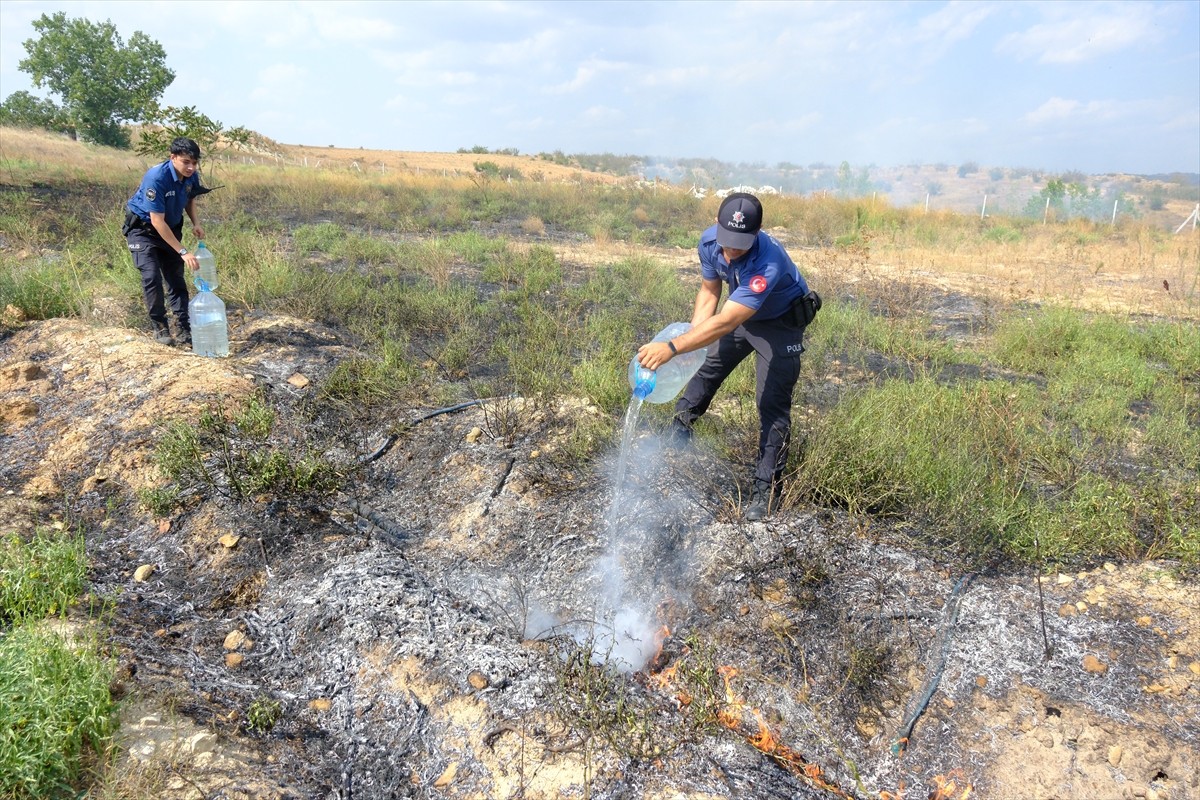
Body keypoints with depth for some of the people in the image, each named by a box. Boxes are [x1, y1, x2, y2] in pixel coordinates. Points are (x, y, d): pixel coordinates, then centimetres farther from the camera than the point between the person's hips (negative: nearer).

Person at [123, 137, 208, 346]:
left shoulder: (191, 176, -14)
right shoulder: (156, 177, -32)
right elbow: (157, 221, -31)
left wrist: (196, 223, -11)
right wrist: (183, 252, -33)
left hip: (171, 228, 6)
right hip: (143, 228, -6)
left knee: (176, 277, 2)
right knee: (152, 276, -16)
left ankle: (183, 329, 3)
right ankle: (160, 327, -2)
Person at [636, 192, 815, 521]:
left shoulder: (768, 263, -43)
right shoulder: (709, 242, -21)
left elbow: (725, 323, -49)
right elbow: (709, 293, -5)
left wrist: (671, 348, -55)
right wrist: (690, 336, -18)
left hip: (780, 323, -6)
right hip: (741, 314, 7)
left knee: (772, 404, -10)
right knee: (707, 367, 15)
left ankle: (765, 491, -1)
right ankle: (677, 434, 37)